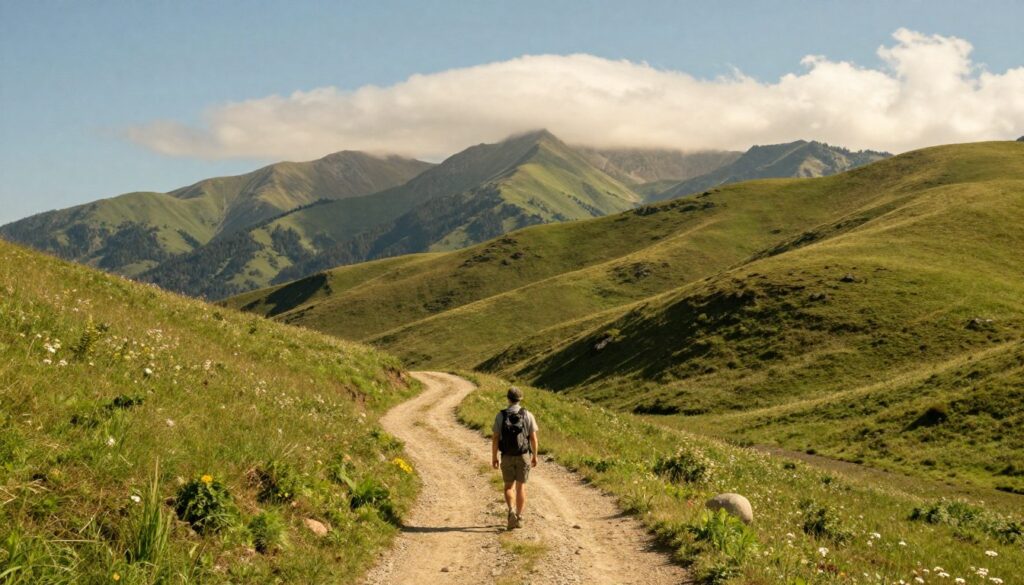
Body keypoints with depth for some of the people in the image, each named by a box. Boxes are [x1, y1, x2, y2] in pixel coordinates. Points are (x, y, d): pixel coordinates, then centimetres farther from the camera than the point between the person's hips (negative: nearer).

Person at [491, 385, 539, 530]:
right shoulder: (528, 415, -7)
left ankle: (511, 511, -11)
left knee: (509, 486, 14)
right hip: (523, 456, 0)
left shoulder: (500, 416, -7)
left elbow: (495, 438, -6)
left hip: (507, 457, 0)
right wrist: (535, 456, 7)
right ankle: (519, 518, 9)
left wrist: (494, 458, 3)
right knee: (521, 487, 10)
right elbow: (533, 438, -5)